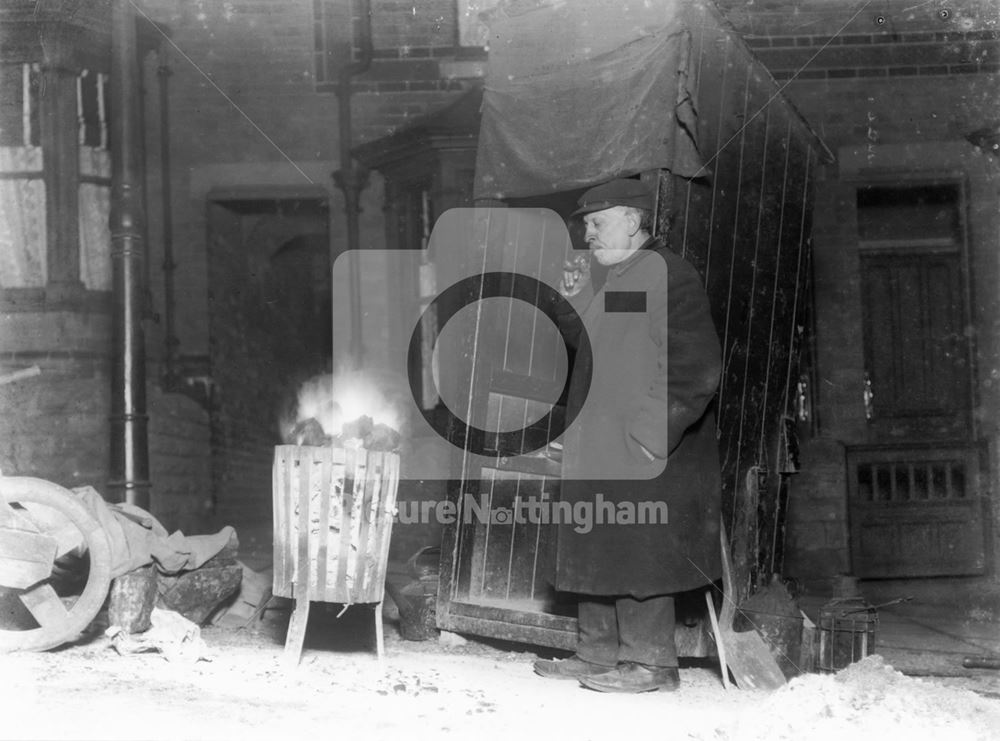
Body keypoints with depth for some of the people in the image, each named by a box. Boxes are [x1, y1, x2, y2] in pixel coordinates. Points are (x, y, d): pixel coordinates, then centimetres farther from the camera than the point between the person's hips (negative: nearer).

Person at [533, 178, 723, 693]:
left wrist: (652, 431, -19)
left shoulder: (665, 275, -12)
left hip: (640, 457, -10)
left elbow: (697, 367, -18)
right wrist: (572, 302, 10)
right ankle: (598, 653, 23)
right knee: (595, 554, 14)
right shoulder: (605, 282, 18)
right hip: (595, 452, 10)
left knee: (638, 557, -5)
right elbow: (580, 358, 24)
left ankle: (650, 662, 5)